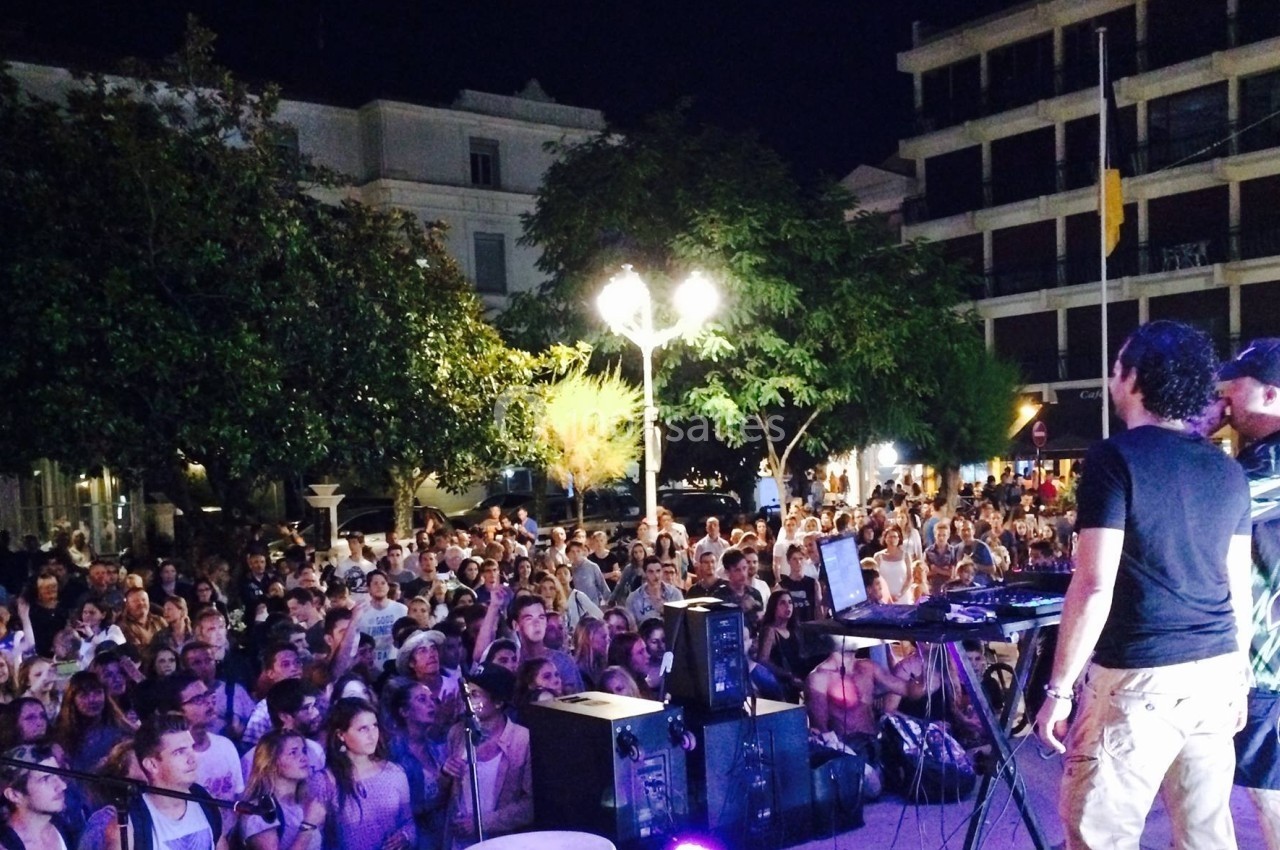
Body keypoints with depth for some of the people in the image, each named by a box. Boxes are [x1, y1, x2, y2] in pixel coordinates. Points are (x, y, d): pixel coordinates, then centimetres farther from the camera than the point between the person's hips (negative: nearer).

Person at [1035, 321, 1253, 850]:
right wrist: (1238, 679, 22)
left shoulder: (1115, 458, -11)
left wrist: (1059, 688, -11)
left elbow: (1094, 585, -16)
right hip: (1216, 671, 7)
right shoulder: (1228, 471, 9)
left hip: (1141, 676, -7)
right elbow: (1238, 587, 13)